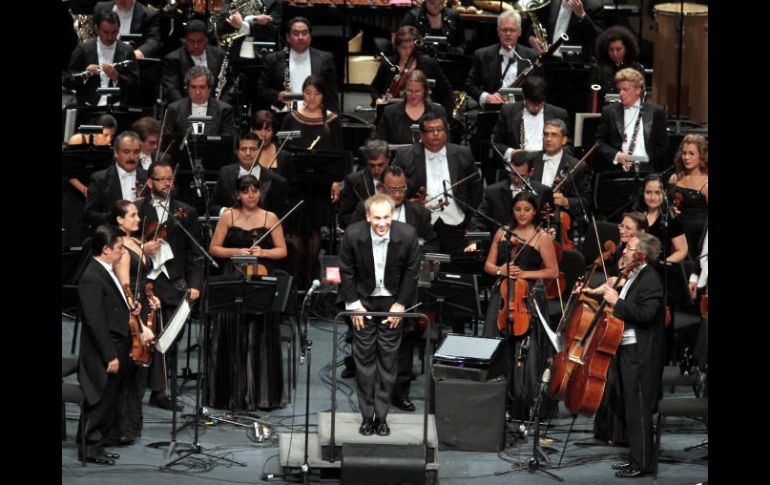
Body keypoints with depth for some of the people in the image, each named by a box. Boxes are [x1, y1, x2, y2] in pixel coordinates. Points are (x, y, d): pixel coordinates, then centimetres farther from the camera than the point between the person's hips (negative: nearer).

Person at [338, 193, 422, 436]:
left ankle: (381, 416, 7)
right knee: (364, 356, 0)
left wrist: (401, 304, -8)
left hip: (393, 301, 0)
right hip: (363, 300, 0)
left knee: (388, 357, 1)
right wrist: (353, 304, -8)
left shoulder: (407, 234, -19)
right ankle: (367, 415, 7)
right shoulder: (353, 234, -19)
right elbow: (346, 270, -6)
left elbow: (412, 271, -6)